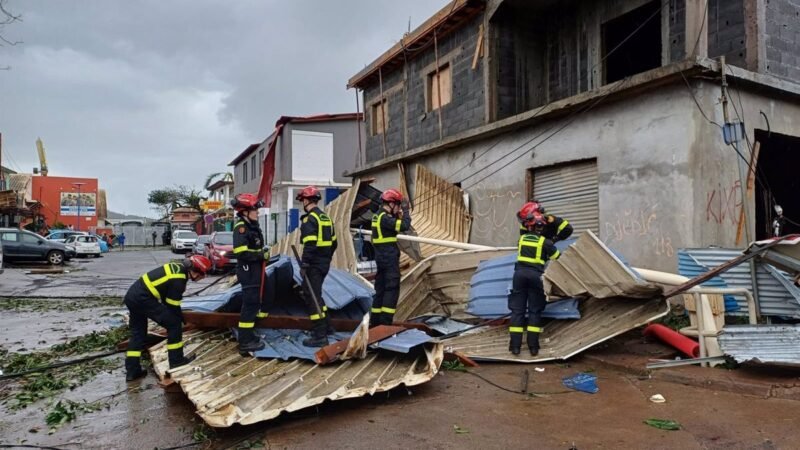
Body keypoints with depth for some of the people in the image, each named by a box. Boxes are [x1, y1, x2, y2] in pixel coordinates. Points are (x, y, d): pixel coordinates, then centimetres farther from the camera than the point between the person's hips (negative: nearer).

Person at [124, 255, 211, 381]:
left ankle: (132, 371, 23)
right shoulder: (178, 280, -16)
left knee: (137, 332, 18)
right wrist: (181, 320, 8)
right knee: (174, 323, -2)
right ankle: (176, 360, 8)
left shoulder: (178, 268, 10)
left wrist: (179, 317, 23)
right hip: (143, 298, -10)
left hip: (132, 295, 10)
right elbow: (172, 305, -9)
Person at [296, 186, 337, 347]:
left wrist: (305, 263, -20)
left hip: (314, 264, -9)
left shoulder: (310, 218, -14)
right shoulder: (326, 217, 14)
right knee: (316, 294, 23)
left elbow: (310, 244, -24)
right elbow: (333, 242, 18)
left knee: (312, 297, -4)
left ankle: (320, 336, -3)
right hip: (324, 263, 9)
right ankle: (325, 326, 30)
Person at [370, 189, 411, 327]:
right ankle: (385, 322, -5)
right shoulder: (385, 218, -17)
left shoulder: (378, 216, 14)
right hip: (389, 257, -10)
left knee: (381, 289, 13)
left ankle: (375, 321, 18)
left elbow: (395, 225, 21)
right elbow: (404, 226, -24)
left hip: (381, 256, 10)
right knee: (392, 289, -5)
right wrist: (405, 210, -11)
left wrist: (399, 214, 8)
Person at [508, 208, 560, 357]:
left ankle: (515, 346, 1)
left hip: (520, 273, 2)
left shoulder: (521, 239, 10)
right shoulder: (545, 242, 1)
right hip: (535, 275, -2)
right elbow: (557, 258, 10)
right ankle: (533, 346, 2)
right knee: (535, 311, 6)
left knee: (517, 309, 4)